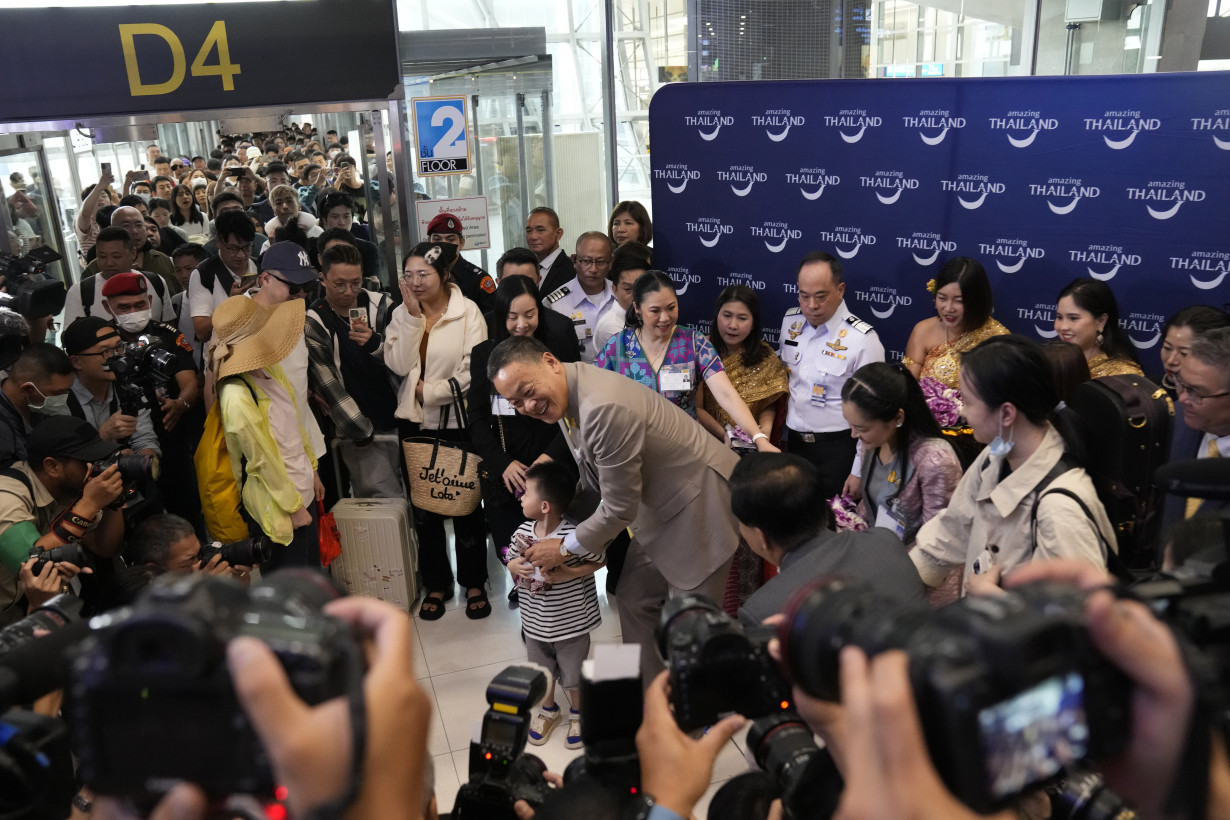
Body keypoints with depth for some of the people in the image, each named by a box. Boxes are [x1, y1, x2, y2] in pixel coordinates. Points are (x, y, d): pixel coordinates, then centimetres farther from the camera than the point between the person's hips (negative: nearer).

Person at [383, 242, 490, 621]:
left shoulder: (467, 311, -8)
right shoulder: (401, 315, 3)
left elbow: (472, 372, -14)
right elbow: (399, 365, -12)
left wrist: (428, 391, -11)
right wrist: (413, 316, -16)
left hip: (458, 422, -3)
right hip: (416, 422, 4)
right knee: (423, 506, 11)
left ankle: (474, 583, 24)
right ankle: (436, 584, 27)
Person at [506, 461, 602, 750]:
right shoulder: (523, 532, -10)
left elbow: (598, 561, -15)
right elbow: (511, 559, 5)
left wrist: (569, 573, -26)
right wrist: (515, 566, -17)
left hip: (571, 623, -5)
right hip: (535, 623, 5)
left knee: (573, 674, 17)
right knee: (542, 672, 24)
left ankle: (577, 713, 44)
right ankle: (549, 709, 50)